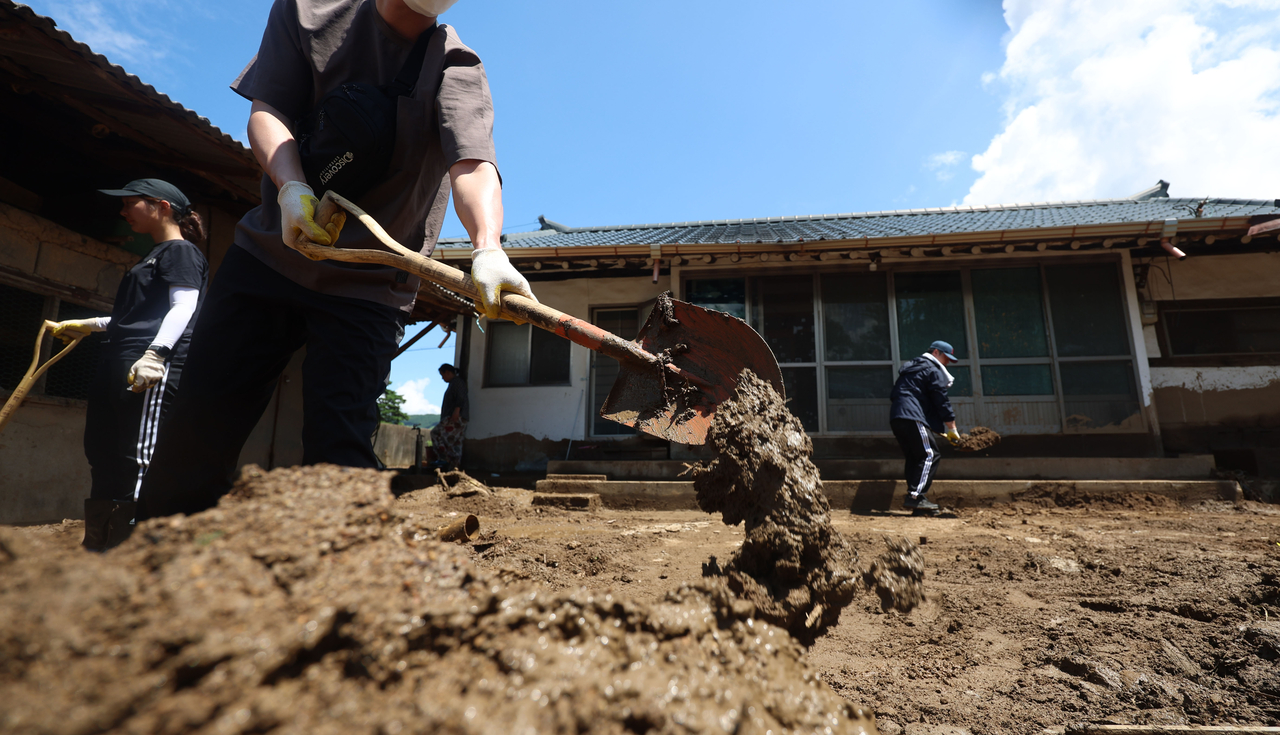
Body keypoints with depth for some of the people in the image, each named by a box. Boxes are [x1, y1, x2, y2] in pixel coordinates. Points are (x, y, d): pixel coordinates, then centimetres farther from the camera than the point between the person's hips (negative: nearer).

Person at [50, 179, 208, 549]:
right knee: (102, 457, 11)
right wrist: (87, 325, 48)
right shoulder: (155, 256, 29)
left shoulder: (180, 251, 0)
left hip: (152, 369, -11)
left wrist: (155, 353, -28)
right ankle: (97, 547, 17)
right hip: (120, 368, 11)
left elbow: (183, 306, -15)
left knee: (137, 463, -17)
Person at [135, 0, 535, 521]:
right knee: (197, 431, 3)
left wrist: (488, 249, -43)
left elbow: (473, 164, -22)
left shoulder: (456, 69, -3)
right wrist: (291, 185, -22)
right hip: (267, 256, 3)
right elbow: (266, 110, 1)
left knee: (338, 456, -13)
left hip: (369, 286, -2)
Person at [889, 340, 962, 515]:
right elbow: (942, 401, -5)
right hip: (913, 418, -9)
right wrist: (952, 430, -1)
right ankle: (915, 496, -17)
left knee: (914, 458, 11)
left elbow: (894, 395, 31)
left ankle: (916, 500, 9)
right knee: (929, 455, -8)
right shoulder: (934, 370, 3)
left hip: (895, 417, 9)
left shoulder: (911, 367, 30)